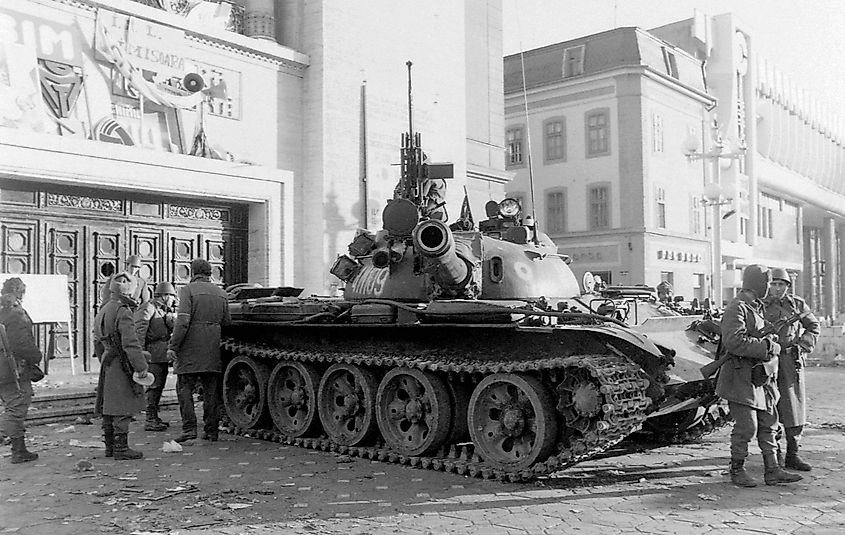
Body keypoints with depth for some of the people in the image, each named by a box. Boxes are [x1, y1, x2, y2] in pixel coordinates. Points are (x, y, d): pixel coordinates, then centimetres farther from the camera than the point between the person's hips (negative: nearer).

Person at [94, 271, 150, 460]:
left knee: (109, 407, 14)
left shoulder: (102, 312, 14)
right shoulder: (123, 312, -17)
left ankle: (110, 446, 22)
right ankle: (121, 448, -2)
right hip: (122, 367, -9)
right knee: (122, 409, -5)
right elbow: (131, 343, -23)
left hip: (107, 365, 10)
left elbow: (98, 343, 22)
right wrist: (141, 366, -21)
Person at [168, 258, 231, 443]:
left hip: (190, 349, -5)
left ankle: (189, 428, -4)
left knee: (184, 388, 3)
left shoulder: (188, 290, -5)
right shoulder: (220, 293, 11)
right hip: (213, 350, 5)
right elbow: (227, 322, 10)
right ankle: (211, 430, 11)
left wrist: (172, 346, -13)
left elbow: (182, 321, -15)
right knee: (211, 390, 9)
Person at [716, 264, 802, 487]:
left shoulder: (758, 307, 16)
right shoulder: (736, 308, -14)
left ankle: (772, 471, 16)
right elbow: (734, 341, -26)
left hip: (762, 377, 9)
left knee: (768, 424, 10)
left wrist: (770, 340, 7)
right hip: (742, 377, -9)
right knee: (746, 426, -5)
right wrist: (767, 347, -20)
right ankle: (737, 471, 9)